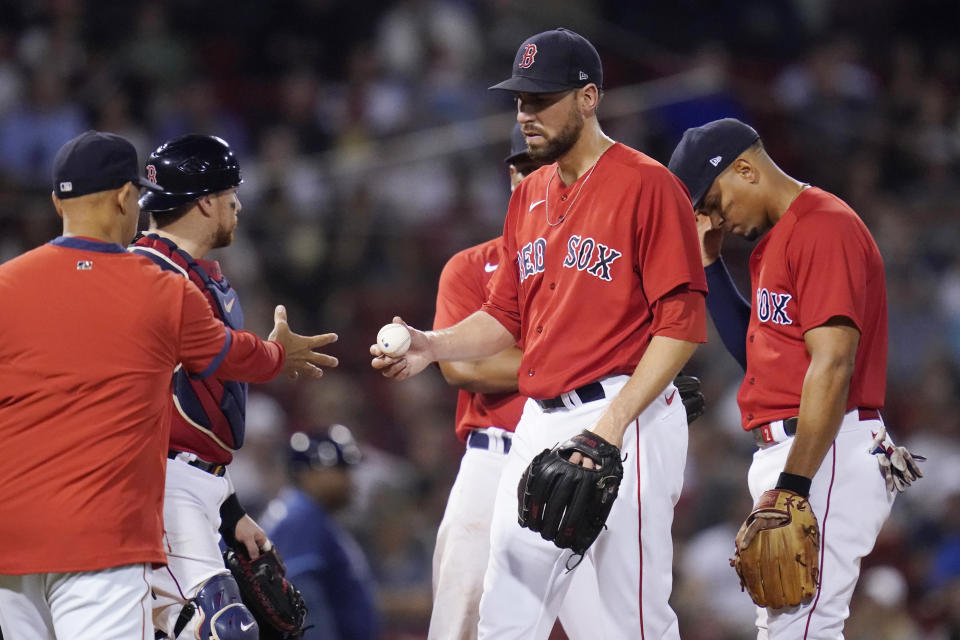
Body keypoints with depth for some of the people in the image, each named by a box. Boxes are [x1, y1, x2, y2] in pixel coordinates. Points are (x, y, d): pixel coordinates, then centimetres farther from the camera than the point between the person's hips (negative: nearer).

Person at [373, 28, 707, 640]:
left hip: (627, 418, -8)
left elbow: (681, 323, -13)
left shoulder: (648, 185, -8)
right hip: (540, 424, 8)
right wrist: (433, 346, 3)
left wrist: (614, 422, -20)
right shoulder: (530, 197, 17)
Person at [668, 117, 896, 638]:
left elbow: (832, 365, -20)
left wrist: (793, 485, -25)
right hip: (779, 451, 11)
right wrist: (708, 262, 17)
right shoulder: (773, 241, 21)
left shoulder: (825, 225, -11)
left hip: (826, 456, -11)